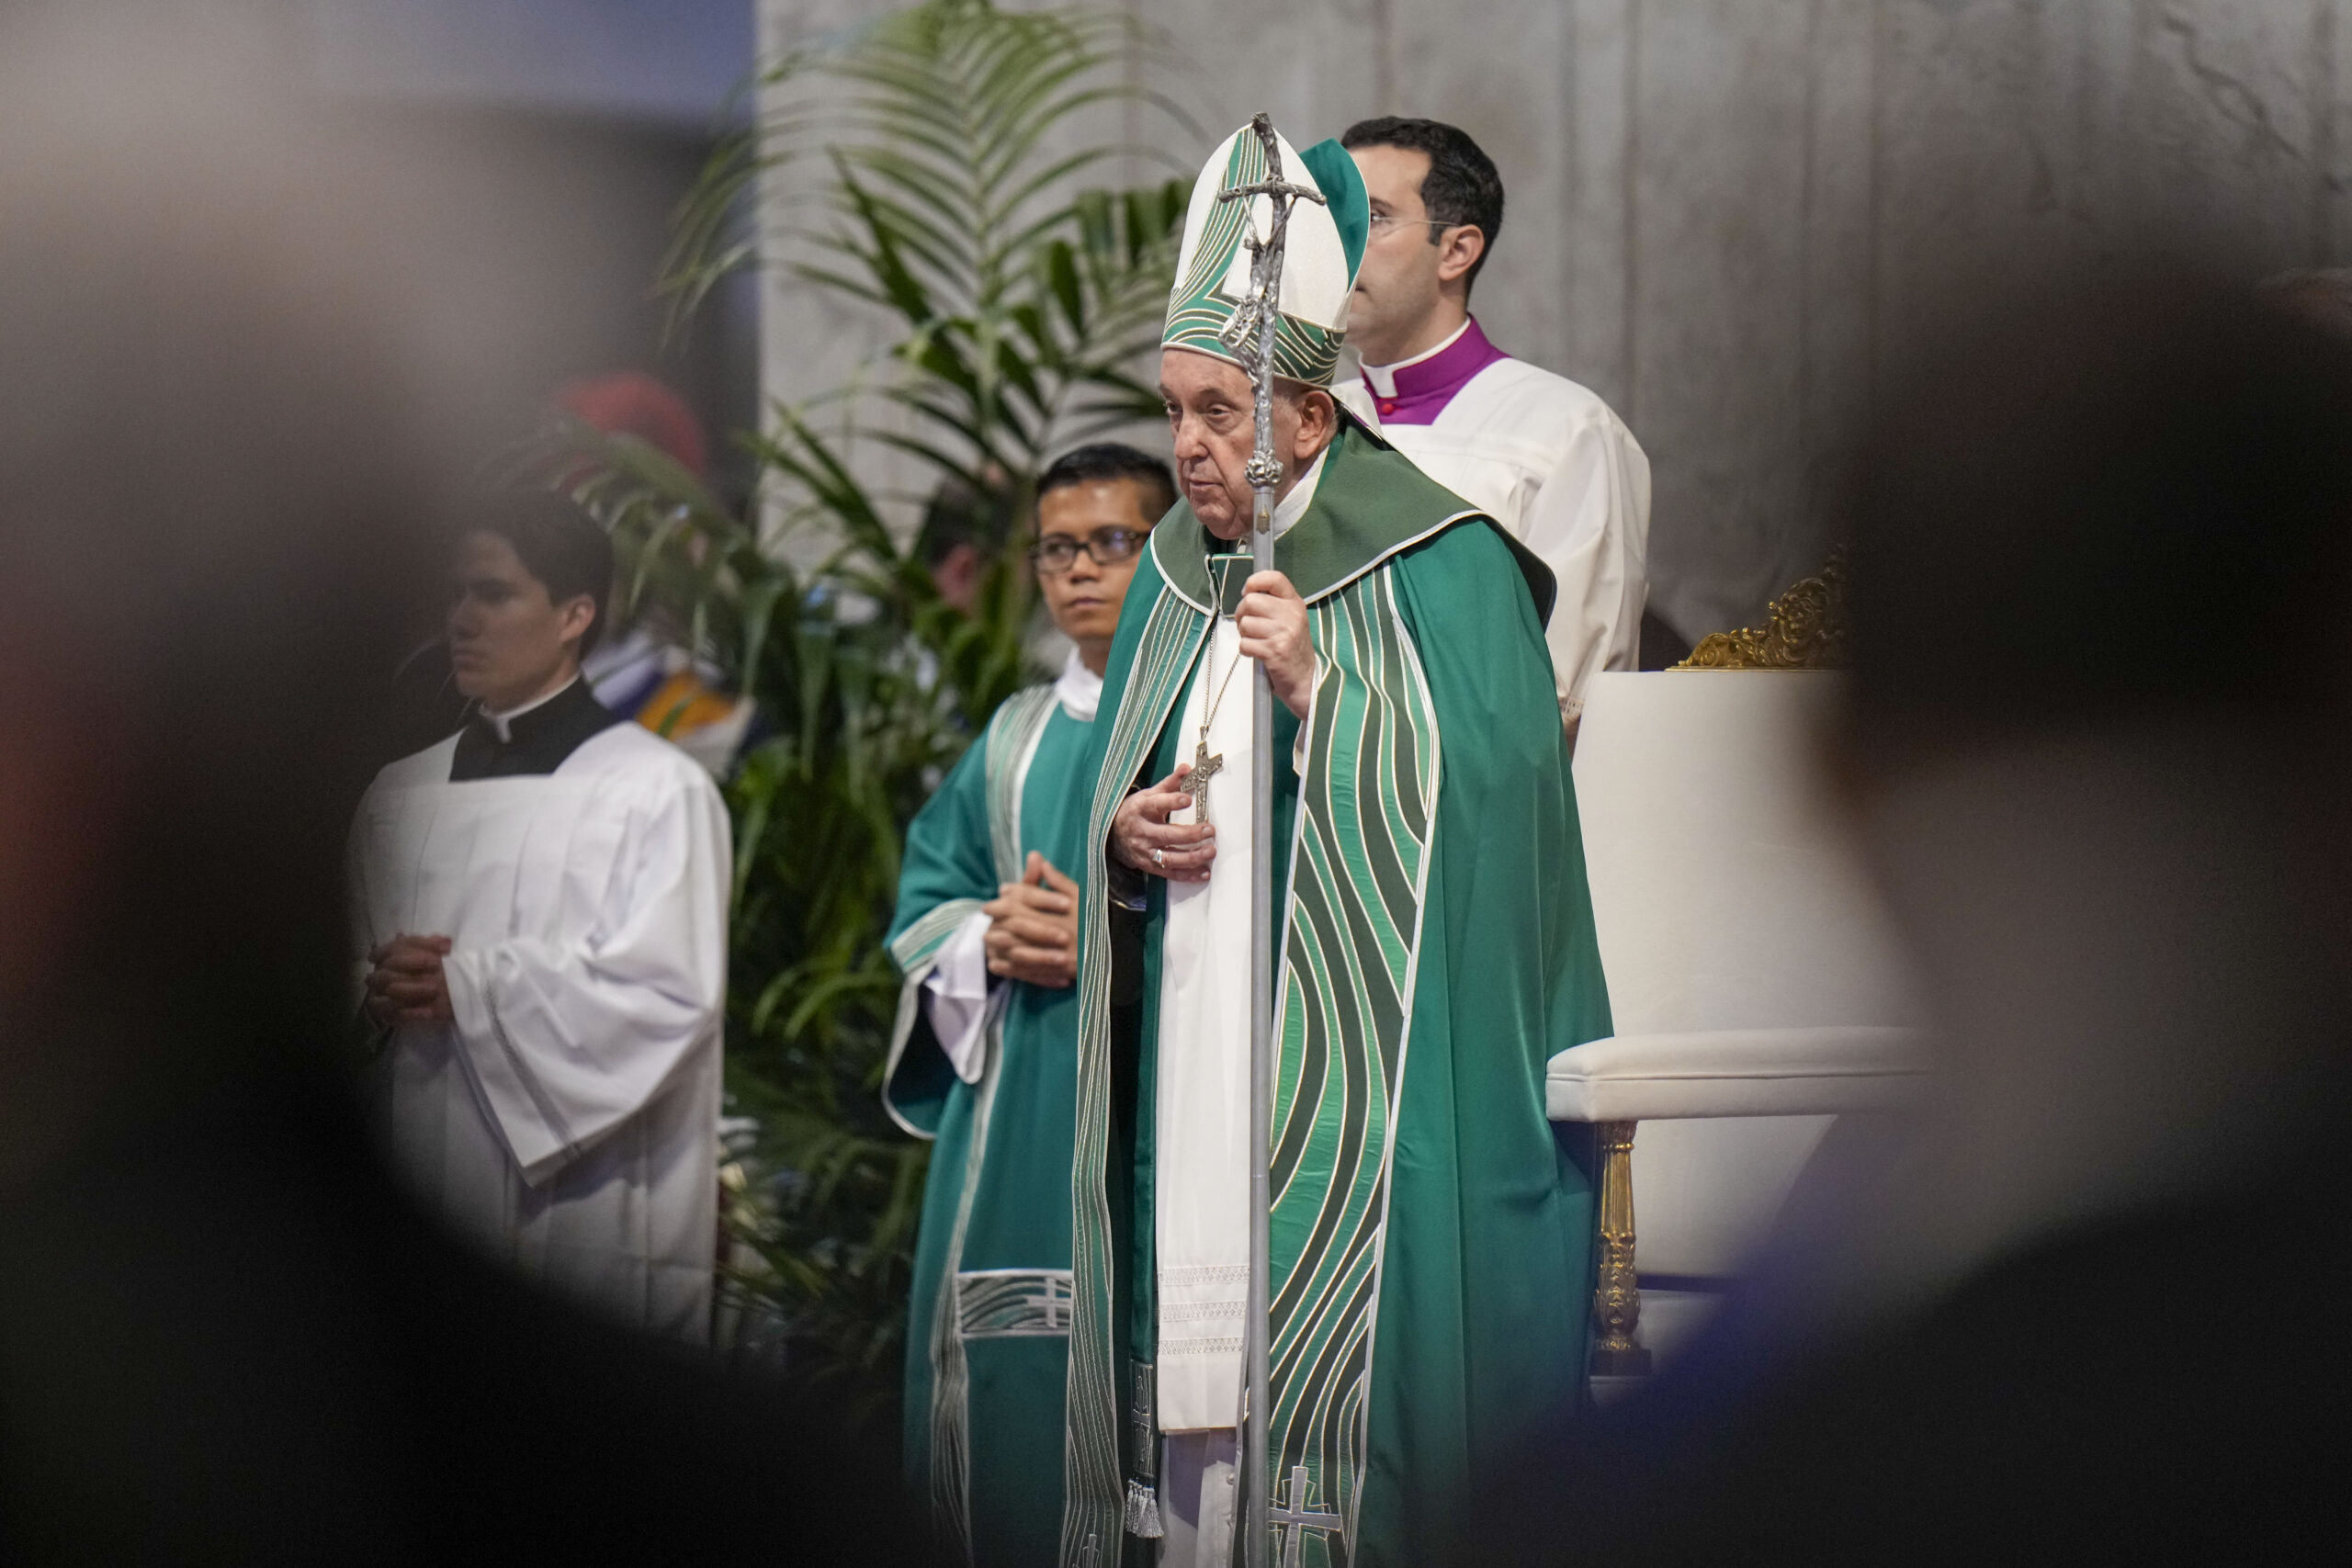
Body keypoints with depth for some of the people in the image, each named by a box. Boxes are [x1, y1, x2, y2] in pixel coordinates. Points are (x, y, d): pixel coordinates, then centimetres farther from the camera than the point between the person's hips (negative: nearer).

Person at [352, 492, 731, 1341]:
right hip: (423, 1207, 5)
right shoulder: (399, 796, 14)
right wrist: (382, 995, -7)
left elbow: (667, 993, -12)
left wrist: (466, 987, -12)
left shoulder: (657, 788, -5)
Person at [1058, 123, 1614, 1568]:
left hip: (1365, 1107, -5)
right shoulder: (1175, 575, 14)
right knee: (1199, 1405, 2)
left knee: (1345, 1389, -9)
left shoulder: (1438, 564, -5)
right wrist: (1124, 838, -2)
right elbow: (1114, 788, 21)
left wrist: (1323, 692, -21)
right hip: (1196, 1075, 6)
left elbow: (1491, 792, -12)